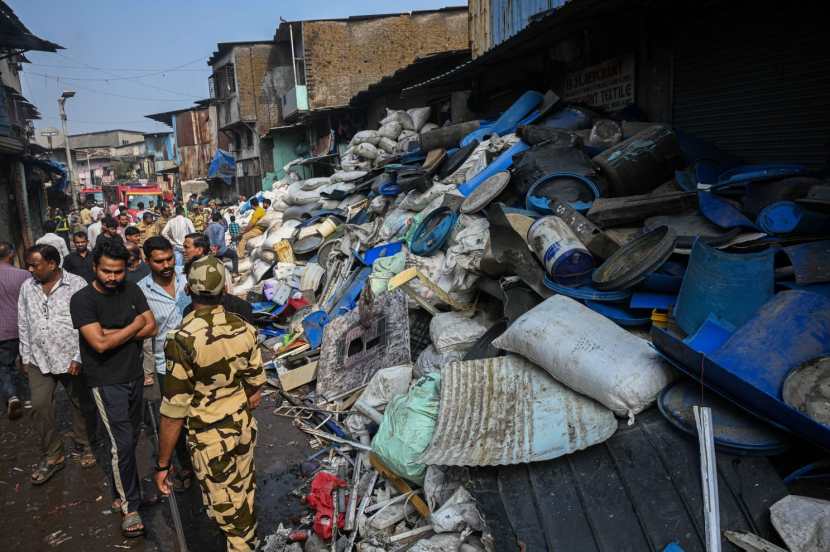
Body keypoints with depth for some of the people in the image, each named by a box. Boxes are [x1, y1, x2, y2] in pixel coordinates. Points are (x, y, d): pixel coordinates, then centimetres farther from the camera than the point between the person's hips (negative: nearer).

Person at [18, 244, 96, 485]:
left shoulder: (76, 284, -11)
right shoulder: (27, 287, 4)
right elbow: (24, 325, 12)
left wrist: (79, 357, -14)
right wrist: (26, 357, 10)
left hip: (71, 359, -4)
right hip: (39, 360, 4)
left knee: (80, 405, 10)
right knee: (39, 407, 0)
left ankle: (85, 447, 30)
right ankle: (53, 455, 17)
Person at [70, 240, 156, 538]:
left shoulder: (132, 290, 2)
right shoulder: (82, 300, -15)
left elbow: (151, 327, -3)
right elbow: (100, 344, -22)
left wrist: (114, 333, -15)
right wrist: (134, 326, -11)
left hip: (135, 376, 5)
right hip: (107, 382, -5)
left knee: (131, 439, 14)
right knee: (123, 443, -6)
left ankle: (121, 490, 34)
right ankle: (130, 506, 10)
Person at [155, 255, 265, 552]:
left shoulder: (183, 340, -24)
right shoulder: (245, 329, -8)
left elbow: (174, 411, -19)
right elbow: (256, 391, 2)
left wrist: (162, 464, -8)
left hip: (210, 438, -5)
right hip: (244, 428, 5)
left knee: (225, 507, 13)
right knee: (245, 497, 24)